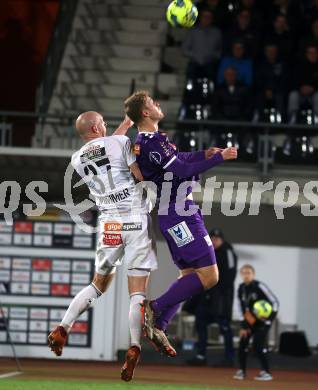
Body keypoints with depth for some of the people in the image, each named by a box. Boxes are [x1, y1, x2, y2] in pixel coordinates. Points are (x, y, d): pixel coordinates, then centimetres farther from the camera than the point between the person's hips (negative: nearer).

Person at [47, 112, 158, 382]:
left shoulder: (77, 160, 10)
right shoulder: (122, 143, -4)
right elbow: (142, 176, -5)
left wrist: (124, 127, 33)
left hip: (109, 224, 4)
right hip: (137, 220, -4)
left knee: (99, 284, 23)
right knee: (137, 292, -3)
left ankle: (63, 328, 9)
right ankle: (134, 350, -15)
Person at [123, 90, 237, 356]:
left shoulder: (145, 141, 14)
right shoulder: (153, 142, -18)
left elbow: (176, 160, 29)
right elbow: (183, 170, -22)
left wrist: (203, 155, 18)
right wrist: (219, 158, -14)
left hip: (170, 213, 11)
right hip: (180, 213, -11)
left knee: (189, 274, 16)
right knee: (209, 275, -11)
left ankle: (158, 326, 10)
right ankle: (156, 308, -11)